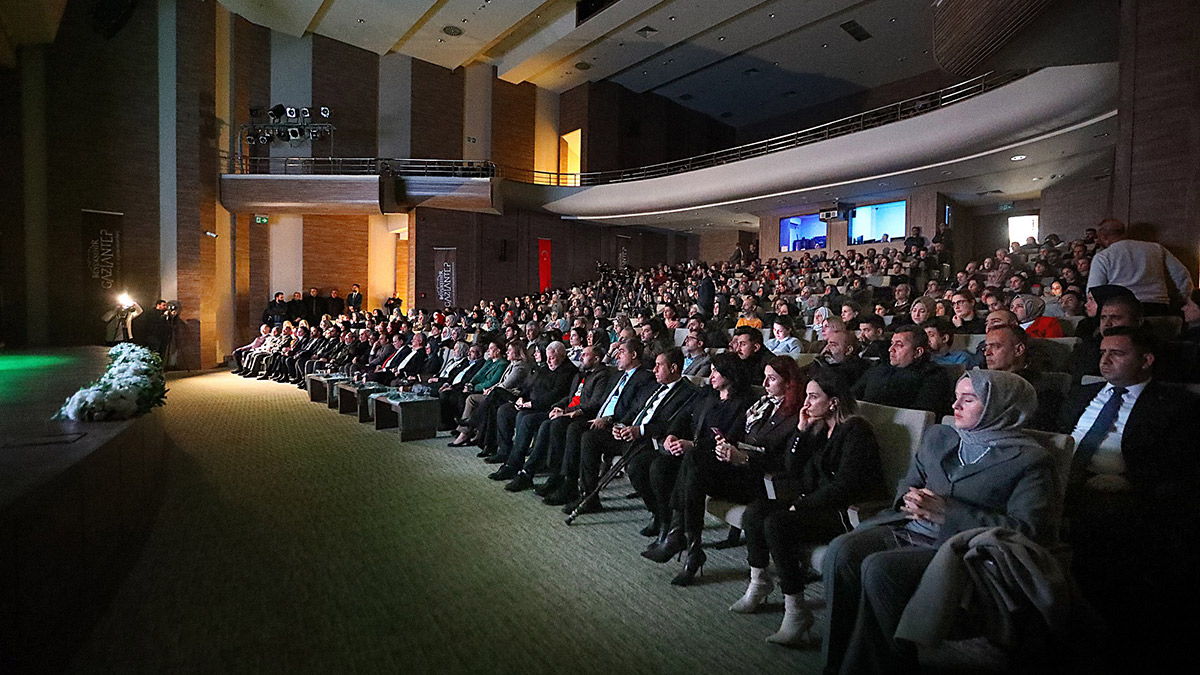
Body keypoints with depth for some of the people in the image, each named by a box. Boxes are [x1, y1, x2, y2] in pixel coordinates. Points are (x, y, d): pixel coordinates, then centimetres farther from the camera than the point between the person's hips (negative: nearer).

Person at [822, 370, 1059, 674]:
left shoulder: (1031, 461, -1)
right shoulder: (938, 435, 19)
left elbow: (1029, 531, -10)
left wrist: (947, 512, -15)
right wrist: (909, 498, 0)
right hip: (907, 530, 6)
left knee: (878, 568, -32)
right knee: (841, 550, -23)